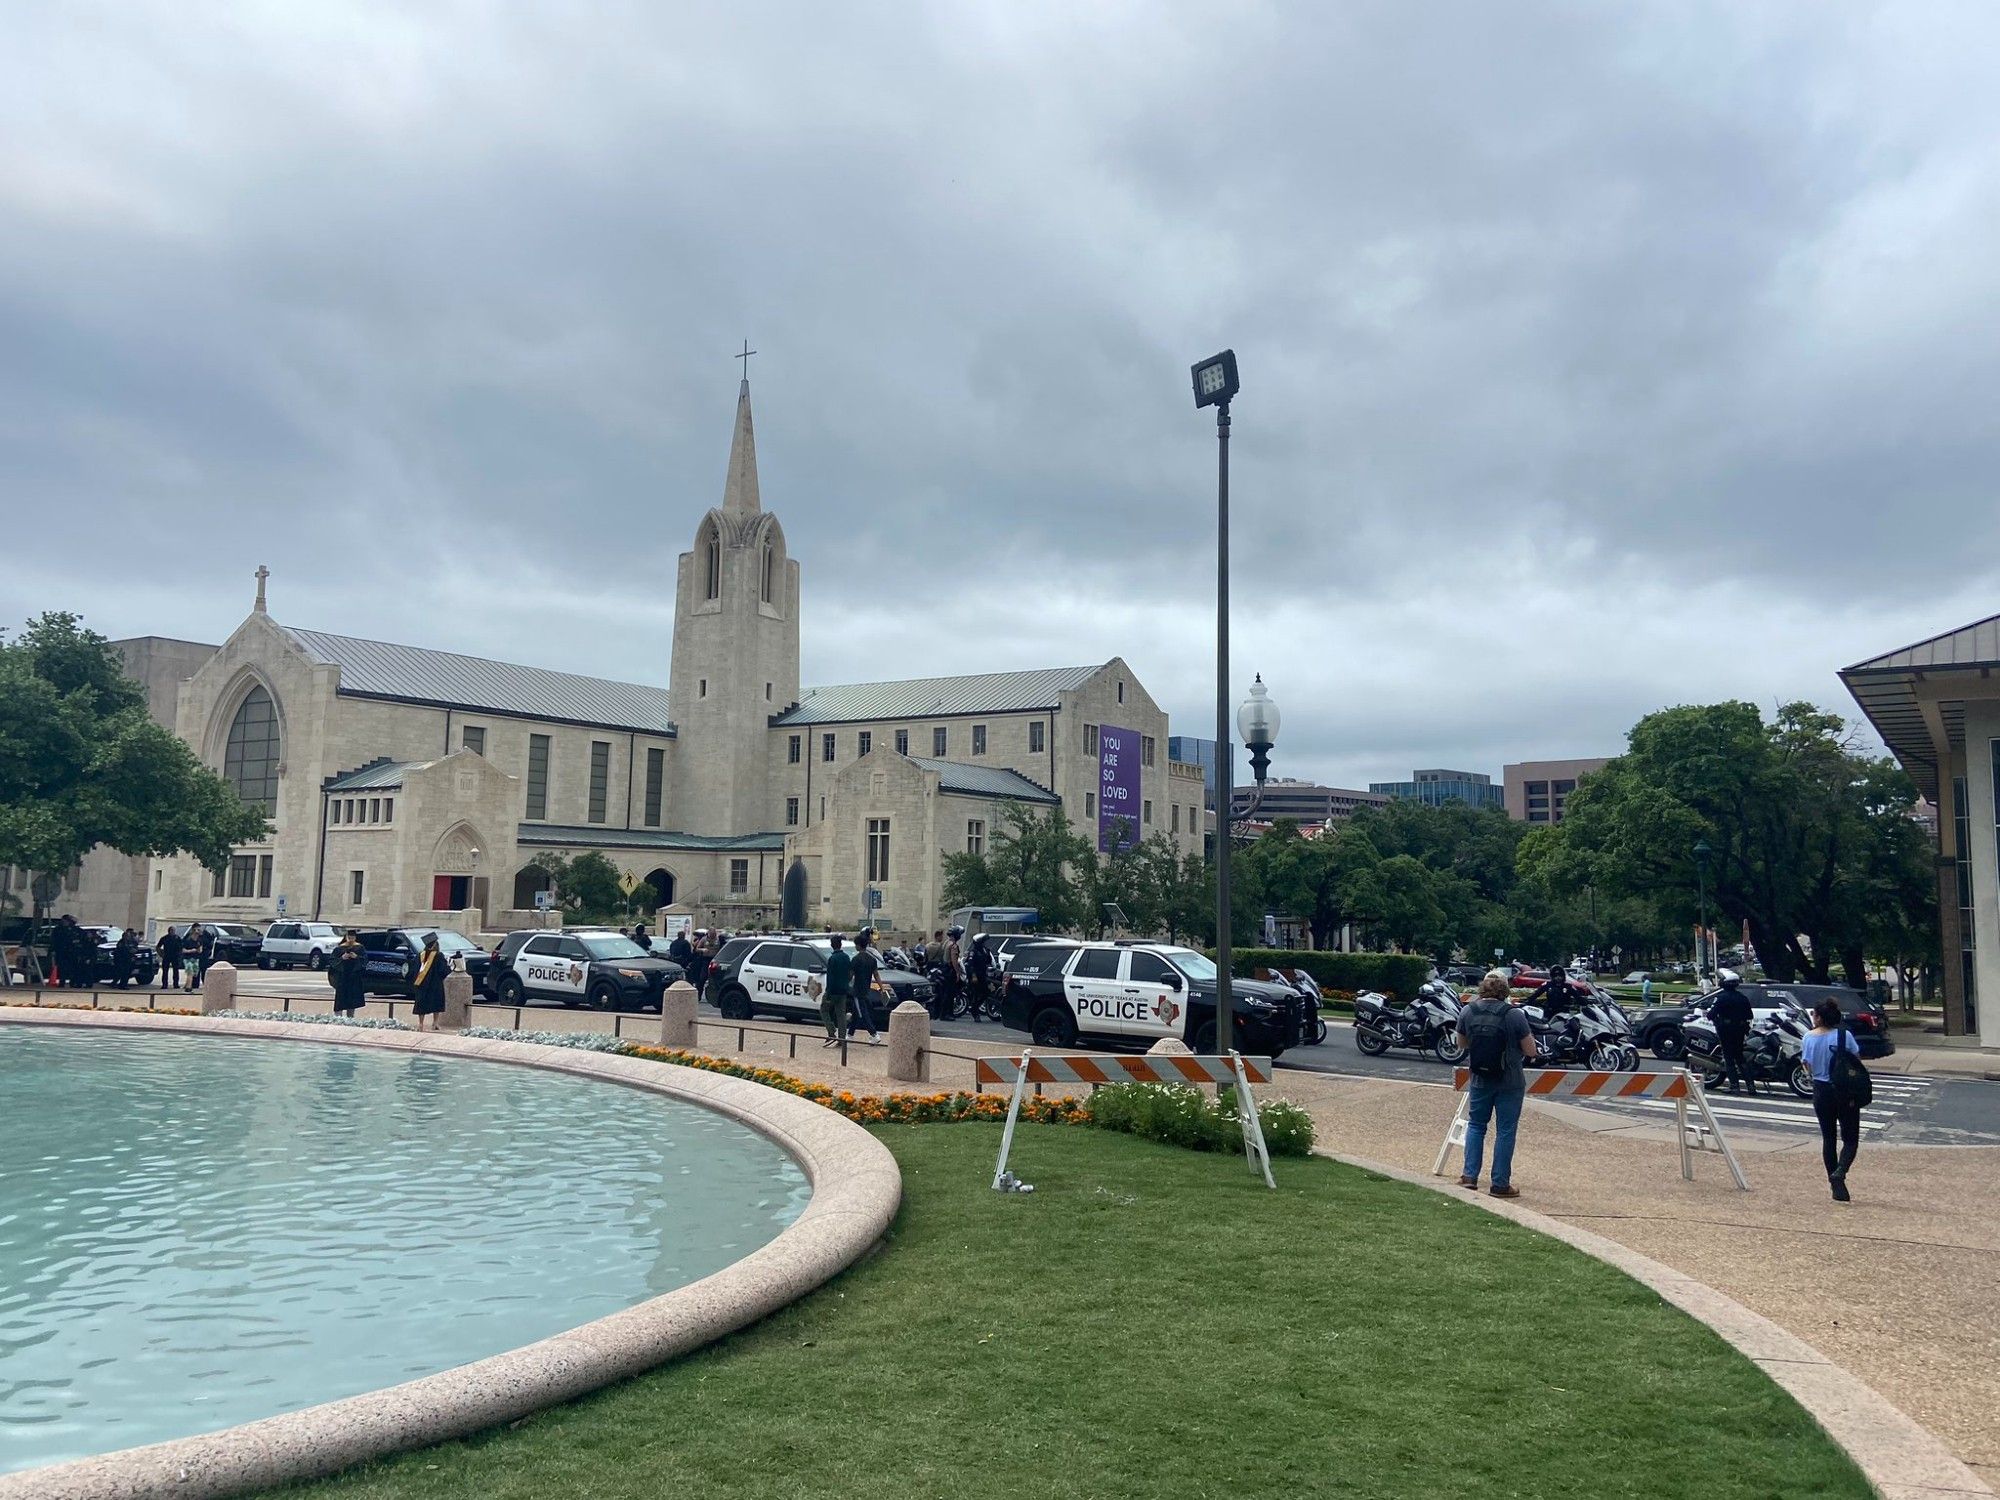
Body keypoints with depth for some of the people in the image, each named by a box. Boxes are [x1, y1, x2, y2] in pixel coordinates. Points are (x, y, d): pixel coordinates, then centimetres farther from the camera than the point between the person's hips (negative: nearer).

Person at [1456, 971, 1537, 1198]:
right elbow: (1530, 1051, -10)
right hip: (1510, 1083, -3)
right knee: (1505, 1131, 7)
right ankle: (1500, 1184, 11)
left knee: (1475, 1125, 18)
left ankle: (1470, 1176, 14)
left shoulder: (1467, 1012, -6)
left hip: (1480, 1080, 3)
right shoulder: (1515, 1015, -17)